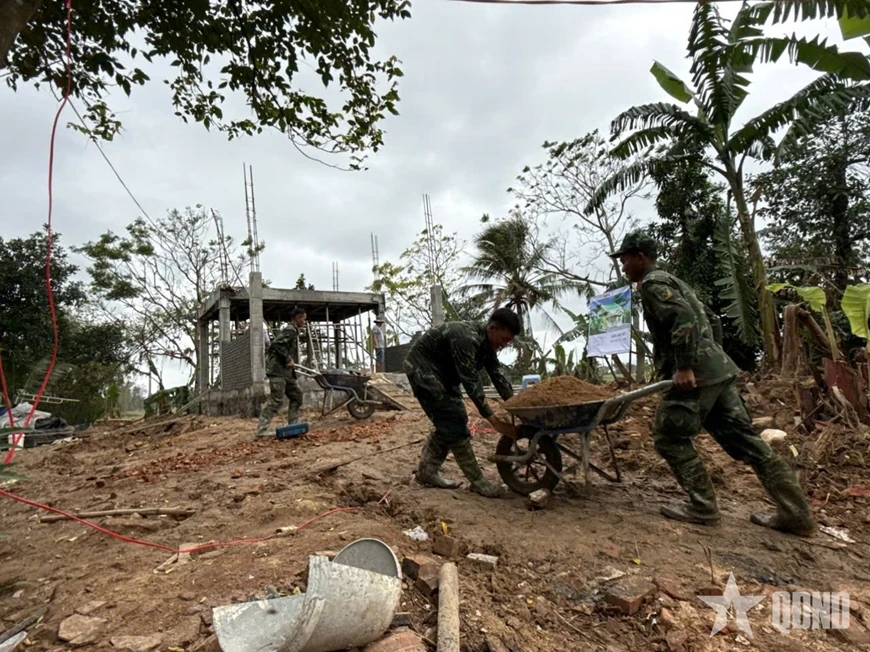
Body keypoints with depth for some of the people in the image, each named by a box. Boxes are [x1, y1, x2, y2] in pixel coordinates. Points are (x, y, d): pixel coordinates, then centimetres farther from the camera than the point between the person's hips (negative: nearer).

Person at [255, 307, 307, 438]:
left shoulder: (293, 331, 21)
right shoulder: (290, 330, -10)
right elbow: (276, 344, -24)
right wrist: (288, 359, -20)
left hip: (286, 371, 11)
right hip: (278, 370, -11)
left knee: (296, 395, 13)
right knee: (276, 400, -12)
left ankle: (292, 425, 17)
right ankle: (261, 429, -10)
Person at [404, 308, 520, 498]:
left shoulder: (486, 343, -2)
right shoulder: (466, 338, -31)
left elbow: (498, 376, 2)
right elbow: (471, 382, -32)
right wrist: (494, 421, -31)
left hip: (442, 372, 10)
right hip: (423, 369, -10)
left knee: (448, 422, 9)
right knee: (454, 422, -10)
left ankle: (427, 471, 19)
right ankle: (477, 480, -2)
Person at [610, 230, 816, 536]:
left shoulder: (652, 282, -5)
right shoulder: (670, 280, 25)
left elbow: (683, 318, -21)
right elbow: (710, 318, 27)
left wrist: (684, 367, -24)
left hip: (694, 373, -10)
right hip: (717, 369, 10)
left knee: (669, 438, 0)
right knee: (741, 437, 10)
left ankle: (702, 507, 5)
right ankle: (795, 513, 14)